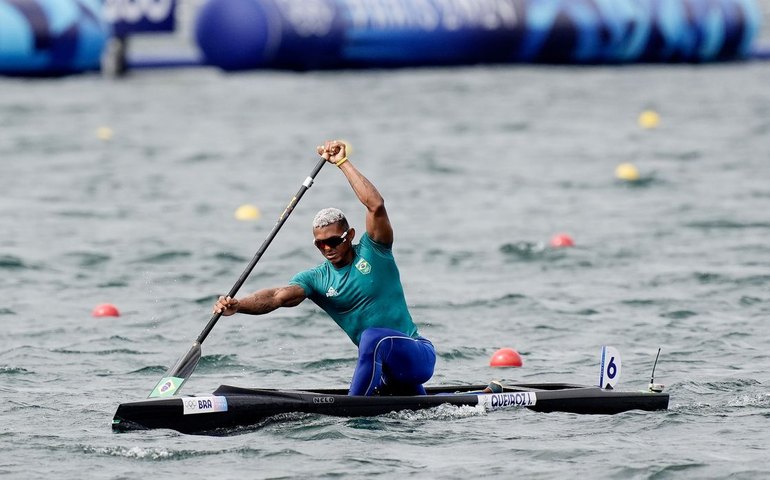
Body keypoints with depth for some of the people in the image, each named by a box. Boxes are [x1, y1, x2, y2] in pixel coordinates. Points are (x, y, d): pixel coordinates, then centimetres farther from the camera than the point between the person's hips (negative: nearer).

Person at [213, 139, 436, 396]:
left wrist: (343, 162, -18)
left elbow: (376, 205, -22)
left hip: (419, 356, -7)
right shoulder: (316, 279, 4)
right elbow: (278, 296, -14)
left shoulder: (373, 251, -5)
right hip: (383, 369, 7)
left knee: (374, 337, -34)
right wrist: (237, 305, -33)